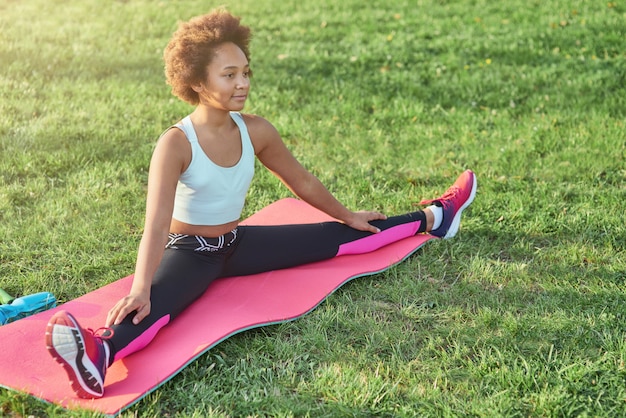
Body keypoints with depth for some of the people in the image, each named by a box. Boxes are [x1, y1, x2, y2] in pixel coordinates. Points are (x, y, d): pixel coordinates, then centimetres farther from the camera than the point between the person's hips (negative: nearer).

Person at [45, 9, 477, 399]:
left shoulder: (255, 132, -8)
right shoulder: (177, 144, -24)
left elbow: (302, 180, 9)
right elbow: (157, 224, -34)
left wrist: (346, 215, 20)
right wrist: (142, 287, -48)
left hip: (237, 243, 6)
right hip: (189, 253, -5)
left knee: (338, 238, 8)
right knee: (153, 307, -39)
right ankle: (97, 356, -67)